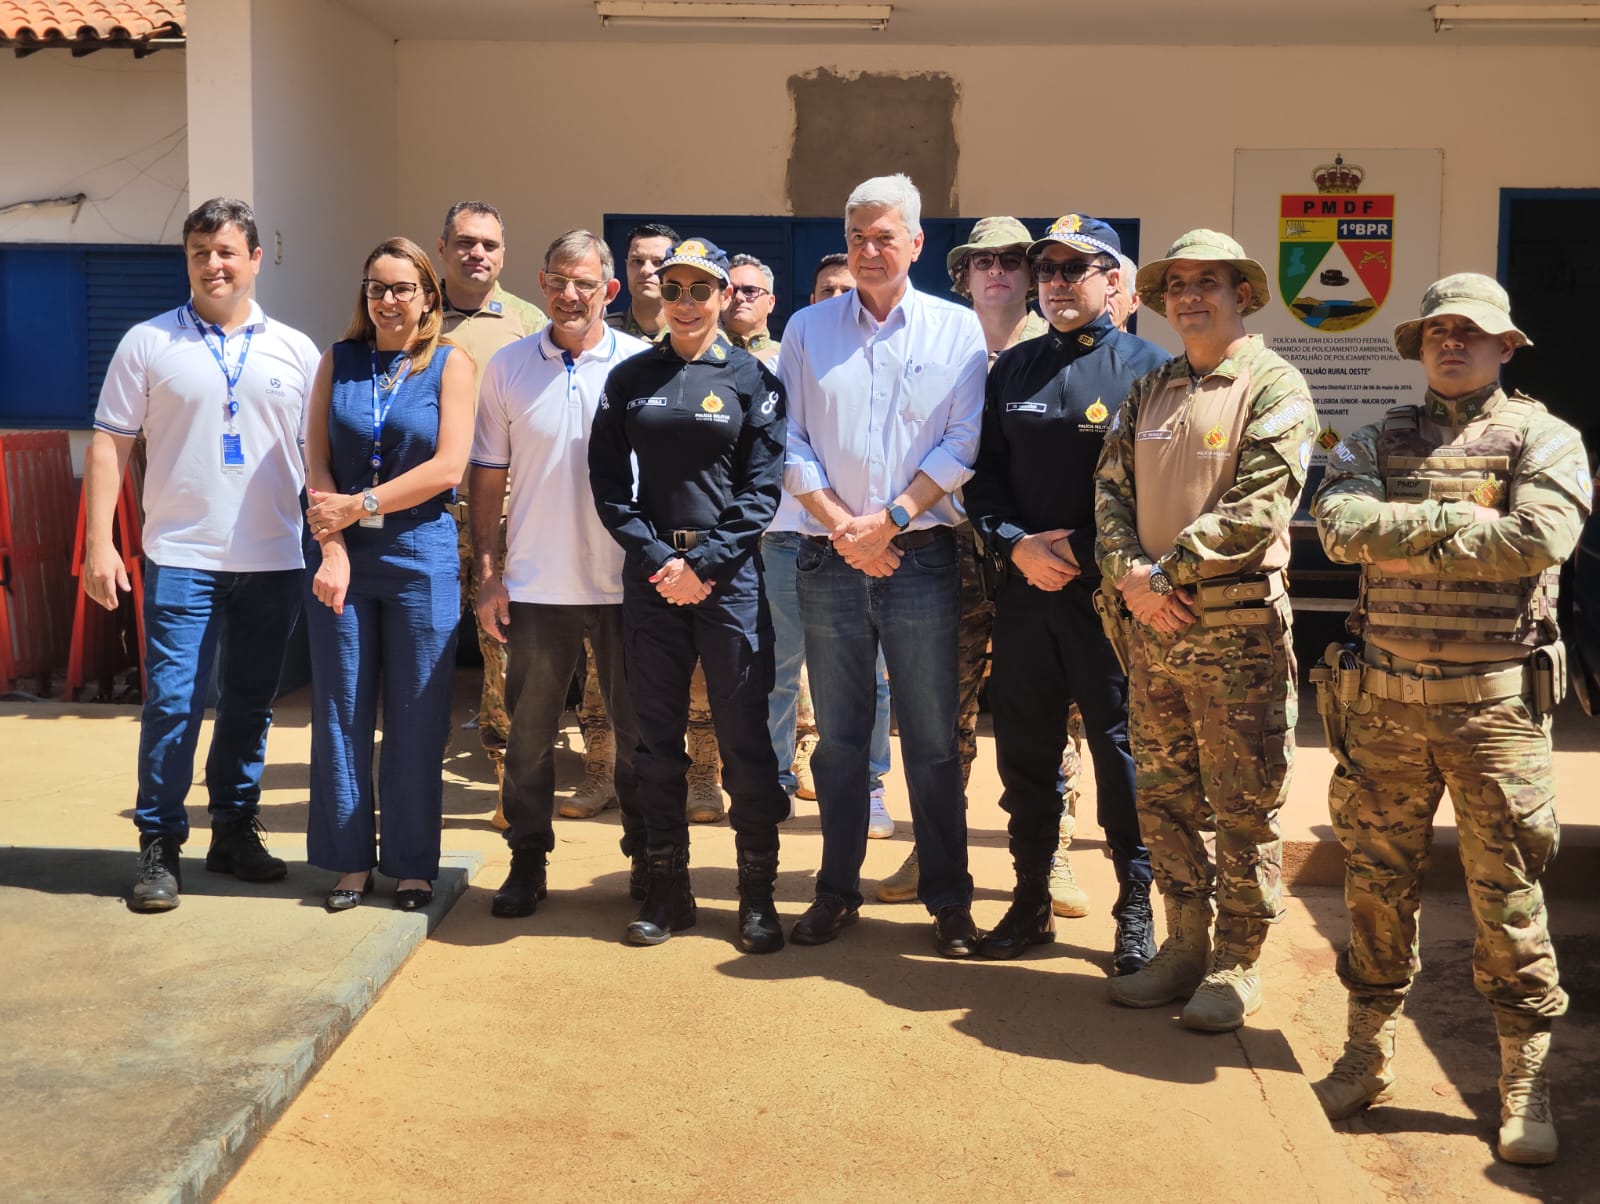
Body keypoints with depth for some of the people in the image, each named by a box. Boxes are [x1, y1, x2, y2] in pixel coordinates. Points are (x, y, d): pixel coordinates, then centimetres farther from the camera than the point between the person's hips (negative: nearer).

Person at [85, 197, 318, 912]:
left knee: (250, 706, 11)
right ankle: (159, 848, 7)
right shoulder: (148, 343, 3)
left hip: (274, 560, 2)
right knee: (172, 703, -4)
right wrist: (98, 542, -6)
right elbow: (109, 445, 2)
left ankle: (235, 832, 24)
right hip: (183, 558, -2)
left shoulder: (294, 350, 8)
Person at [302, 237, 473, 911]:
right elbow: (318, 460, 2)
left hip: (420, 557, -2)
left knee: (417, 716, 3)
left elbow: (448, 466, -8)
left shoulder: (450, 365, 2)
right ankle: (351, 859, 17)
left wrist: (359, 505, -11)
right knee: (341, 710, 5)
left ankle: (412, 864, 14)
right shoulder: (338, 361, 9)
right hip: (340, 554, 2)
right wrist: (333, 546, -10)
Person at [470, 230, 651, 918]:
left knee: (639, 730, 8)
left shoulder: (644, 365, 0)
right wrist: (486, 573, 2)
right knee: (529, 732, 8)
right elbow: (488, 477, 7)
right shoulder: (507, 367, 4)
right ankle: (527, 861, 21)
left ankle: (649, 860, 22)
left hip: (625, 582, -1)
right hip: (536, 584, 1)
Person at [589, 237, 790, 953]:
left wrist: (703, 563, -12)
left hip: (729, 569, -2)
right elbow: (608, 483, 5)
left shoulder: (751, 378, 3)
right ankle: (667, 888, 18)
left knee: (745, 733, -1)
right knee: (657, 733, 7)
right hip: (652, 570, 3)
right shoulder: (630, 379, 9)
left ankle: (757, 894, 10)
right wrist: (660, 558, -8)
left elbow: (763, 488, -3)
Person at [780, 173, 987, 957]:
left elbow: (962, 444, -4)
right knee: (838, 736, 9)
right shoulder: (807, 329, 8)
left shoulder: (957, 329, 3)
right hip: (830, 560, 2)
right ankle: (837, 891, 19)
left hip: (921, 558, -2)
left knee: (932, 739, 2)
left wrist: (889, 519, -12)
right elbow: (791, 443, 3)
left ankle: (948, 901, 12)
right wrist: (842, 526, -8)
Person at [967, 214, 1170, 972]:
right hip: (1025, 589, 5)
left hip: (1110, 592, -4)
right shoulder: (1013, 369, 12)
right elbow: (983, 474, 10)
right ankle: (1031, 902, 25)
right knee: (1024, 750, 11)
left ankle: (1136, 910, 16)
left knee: (1121, 751, 2)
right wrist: (1016, 543, -7)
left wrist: (1080, 549, -15)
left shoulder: (1148, 367, -3)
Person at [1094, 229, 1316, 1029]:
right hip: (1150, 624, 6)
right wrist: (1130, 576, -7)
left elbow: (1258, 508, -13)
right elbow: (1110, 490, 10)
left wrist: (1169, 572, -13)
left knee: (1244, 806, 1)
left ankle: (1237, 963, 13)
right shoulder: (1148, 393, 15)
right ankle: (1185, 945, 25)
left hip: (1236, 627, -6)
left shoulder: (1275, 386, -3)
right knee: (1162, 797, 12)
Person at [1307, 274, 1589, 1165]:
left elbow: (1541, 539, -18)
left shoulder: (1544, 439, 2)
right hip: (1384, 698, 3)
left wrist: (1405, 546, -12)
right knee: (1378, 882, 11)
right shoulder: (1380, 440, 11)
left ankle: (1526, 1084, 14)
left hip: (1494, 700, -3)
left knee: (1508, 893, 2)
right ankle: (1369, 1055, 25)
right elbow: (1340, 525, -8)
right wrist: (1452, 517, -12)